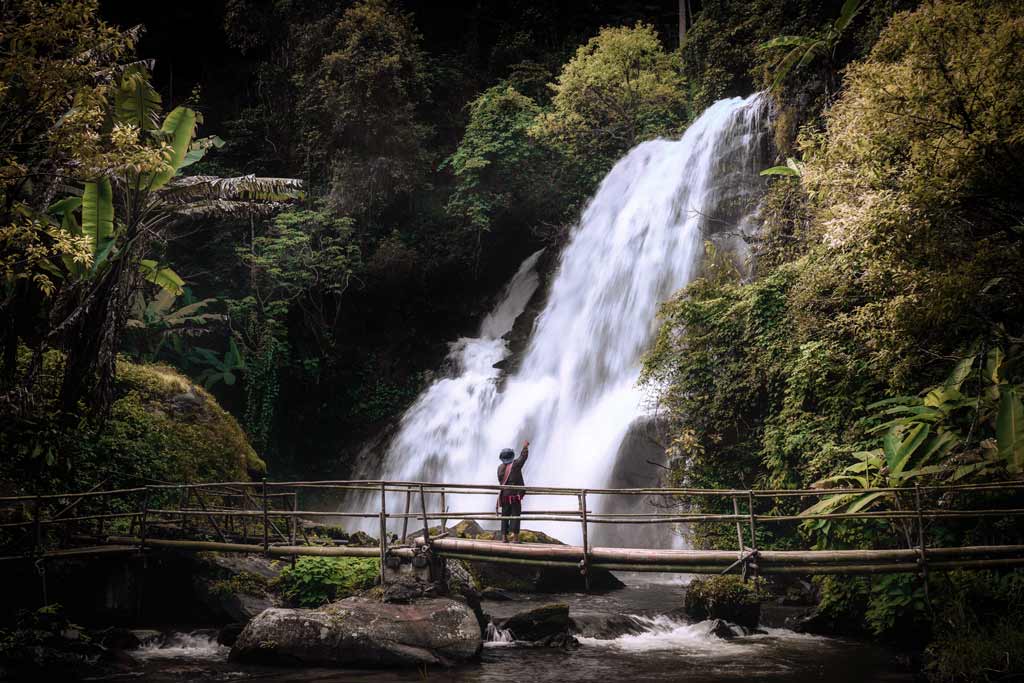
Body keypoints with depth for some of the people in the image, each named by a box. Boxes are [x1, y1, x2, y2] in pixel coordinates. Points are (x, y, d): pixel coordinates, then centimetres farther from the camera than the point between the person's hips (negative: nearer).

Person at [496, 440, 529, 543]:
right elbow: (523, 456, 1)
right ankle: (515, 537, -6)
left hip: (504, 495, 4)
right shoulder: (515, 465, -8)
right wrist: (525, 447, 16)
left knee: (504, 516, 9)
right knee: (515, 516, -1)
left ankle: (504, 537, 6)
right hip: (515, 495, -4)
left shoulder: (500, 468, 4)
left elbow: (500, 481, 10)